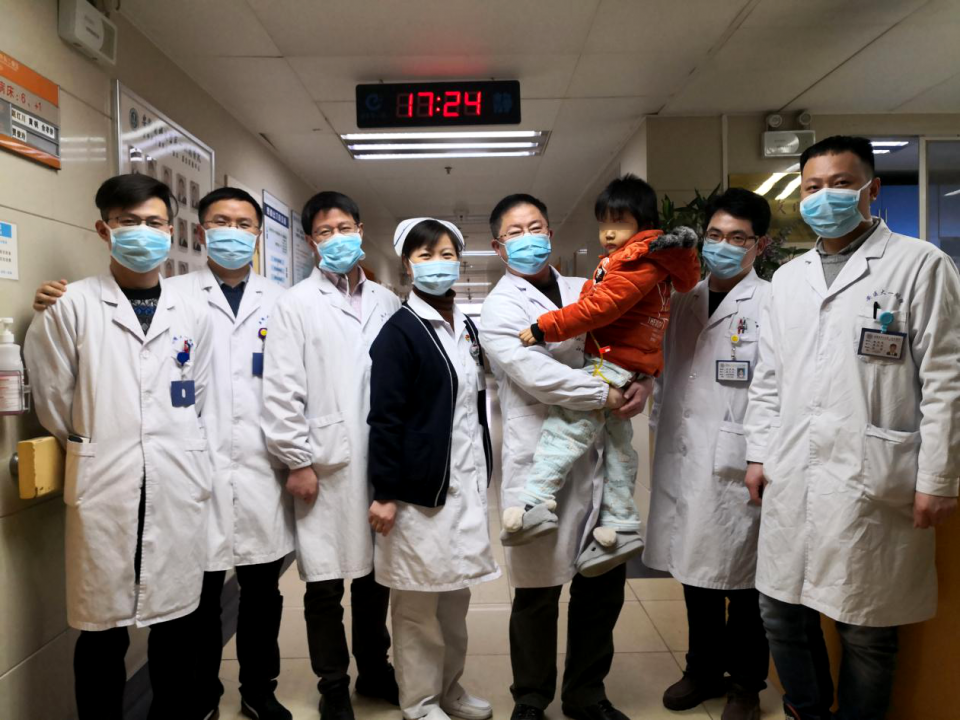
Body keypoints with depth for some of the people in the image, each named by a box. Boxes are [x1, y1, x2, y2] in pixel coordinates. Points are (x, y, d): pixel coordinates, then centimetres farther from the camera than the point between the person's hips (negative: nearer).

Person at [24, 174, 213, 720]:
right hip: (104, 492, -2)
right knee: (103, 633, 8)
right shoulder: (72, 307, -2)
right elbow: (55, 406, 4)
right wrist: (97, 454, 13)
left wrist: (176, 455, 12)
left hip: (179, 491, 3)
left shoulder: (192, 315, 7)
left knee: (176, 628, 13)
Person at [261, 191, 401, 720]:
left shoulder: (387, 303, 9)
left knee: (375, 576, 16)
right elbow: (281, 391, -6)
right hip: (325, 466, -3)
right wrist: (297, 462, -9)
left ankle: (374, 669, 36)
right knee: (325, 585, 7)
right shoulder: (295, 305, -1)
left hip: (381, 463, 3)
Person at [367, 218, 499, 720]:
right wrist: (384, 492, -14)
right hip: (421, 488, -6)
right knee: (418, 602, 8)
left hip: (466, 482, 6)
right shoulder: (399, 331, -9)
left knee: (456, 594, 16)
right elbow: (384, 417, -12)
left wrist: (485, 471, 14)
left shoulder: (467, 328, 11)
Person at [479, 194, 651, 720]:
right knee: (539, 591, 6)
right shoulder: (498, 309, -3)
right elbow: (536, 375, -17)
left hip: (598, 456, 6)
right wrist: (607, 396, -12)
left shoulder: (584, 291, 14)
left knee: (604, 582, 14)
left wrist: (644, 382, -2)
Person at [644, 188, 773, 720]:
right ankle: (703, 669, 37)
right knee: (695, 574, 18)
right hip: (682, 463, 5)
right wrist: (661, 443, 9)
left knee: (741, 579, 9)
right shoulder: (683, 302, 11)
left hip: (737, 469, -5)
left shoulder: (771, 306, -7)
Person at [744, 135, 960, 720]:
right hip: (791, 477, 5)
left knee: (866, 628, 7)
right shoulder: (788, 277, 14)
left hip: (872, 482, -5)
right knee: (781, 610, 13)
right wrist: (759, 453, 12)